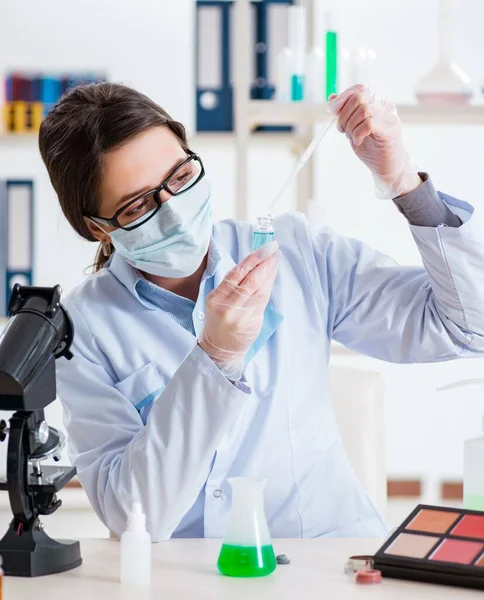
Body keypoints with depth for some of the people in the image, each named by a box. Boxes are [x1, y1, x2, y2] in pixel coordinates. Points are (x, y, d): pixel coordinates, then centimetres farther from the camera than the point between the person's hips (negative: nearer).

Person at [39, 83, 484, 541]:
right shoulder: (86, 327, -3)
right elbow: (128, 512, -14)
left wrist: (402, 181, -9)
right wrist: (217, 357, -21)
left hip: (328, 556, 2)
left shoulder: (294, 251, 2)